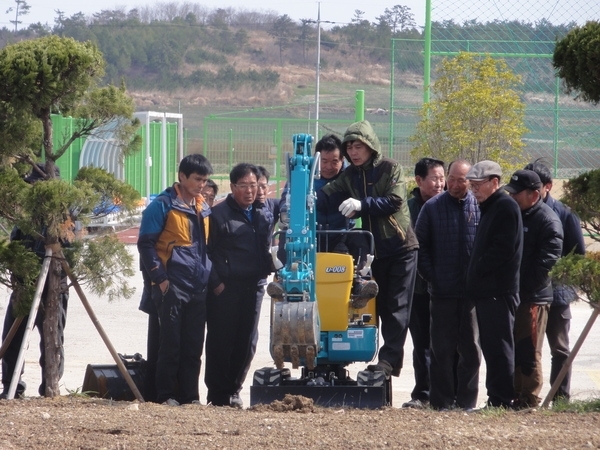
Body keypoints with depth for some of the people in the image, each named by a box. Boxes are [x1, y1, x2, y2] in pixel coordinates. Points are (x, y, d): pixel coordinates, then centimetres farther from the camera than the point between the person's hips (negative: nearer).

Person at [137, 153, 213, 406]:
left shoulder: (204, 209, 16)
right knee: (171, 344, -4)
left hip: (199, 288, 6)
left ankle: (190, 395, 10)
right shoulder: (163, 205, -4)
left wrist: (211, 277, 13)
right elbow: (146, 244, -6)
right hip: (173, 288, -6)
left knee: (193, 346, 6)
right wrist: (160, 278, -12)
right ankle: (166, 396, 0)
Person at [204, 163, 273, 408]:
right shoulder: (219, 214, -3)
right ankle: (218, 394, 2)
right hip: (226, 288, -6)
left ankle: (233, 390, 17)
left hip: (253, 287, 6)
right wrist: (216, 282, -11)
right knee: (221, 341, -3)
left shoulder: (263, 215, 16)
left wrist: (271, 269, 8)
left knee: (246, 342, 7)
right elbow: (207, 251, -6)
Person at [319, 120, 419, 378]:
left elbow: (395, 201, -19)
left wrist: (362, 204, -29)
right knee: (381, 306, 7)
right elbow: (328, 195, -7)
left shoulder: (390, 169, -7)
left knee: (397, 307, -7)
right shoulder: (350, 176, 8)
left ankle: (390, 358, -10)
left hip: (400, 247, -6)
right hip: (373, 249, 6)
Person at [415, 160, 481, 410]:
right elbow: (420, 245, 7)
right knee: (442, 349, 2)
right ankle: (442, 401, 6)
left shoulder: (481, 207, 2)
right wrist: (431, 276, -1)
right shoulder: (432, 207, 3)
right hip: (443, 291, 0)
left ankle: (467, 401, 11)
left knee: (471, 349, 5)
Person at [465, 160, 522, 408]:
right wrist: (475, 278, 12)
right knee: (490, 346, 11)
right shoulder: (490, 208, 22)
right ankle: (496, 398, 14)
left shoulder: (505, 207, -9)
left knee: (498, 346, -10)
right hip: (486, 291, 10)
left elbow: (503, 249, -19)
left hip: (498, 292, -10)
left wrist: (478, 271, -13)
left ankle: (503, 400, -10)